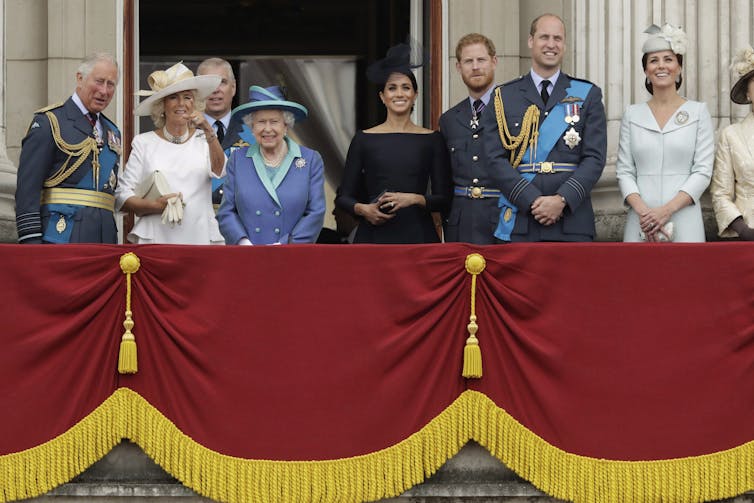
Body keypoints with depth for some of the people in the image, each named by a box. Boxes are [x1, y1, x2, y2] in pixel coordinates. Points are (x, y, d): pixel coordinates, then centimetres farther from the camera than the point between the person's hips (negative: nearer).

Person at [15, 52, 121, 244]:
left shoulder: (112, 132, 21)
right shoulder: (49, 122, -1)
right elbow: (28, 185, -8)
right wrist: (30, 240, -16)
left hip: (104, 236, 6)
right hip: (61, 233, -6)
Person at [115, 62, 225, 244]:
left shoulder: (203, 140, 11)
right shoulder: (144, 143, 9)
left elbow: (219, 171, -8)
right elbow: (122, 197, 5)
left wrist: (208, 131, -19)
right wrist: (155, 205, -11)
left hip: (201, 237, 1)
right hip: (156, 237, -1)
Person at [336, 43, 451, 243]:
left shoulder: (431, 140, 7)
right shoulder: (364, 140, 6)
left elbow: (443, 199, 5)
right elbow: (344, 197, 8)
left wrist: (414, 199, -12)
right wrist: (363, 209, -12)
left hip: (417, 234, 0)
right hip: (374, 234, 0)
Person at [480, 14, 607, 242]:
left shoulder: (588, 95, 10)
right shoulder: (503, 97, 10)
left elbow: (594, 157, 2)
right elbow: (496, 160, 1)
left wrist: (562, 199, -12)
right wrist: (532, 200, -12)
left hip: (572, 225, 0)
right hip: (518, 223, 0)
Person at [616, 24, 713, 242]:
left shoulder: (698, 112, 5)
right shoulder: (632, 114, 10)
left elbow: (703, 171, -1)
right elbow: (624, 171, 6)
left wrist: (666, 210, -13)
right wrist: (642, 211, -12)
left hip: (684, 222, -1)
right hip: (640, 222, 1)